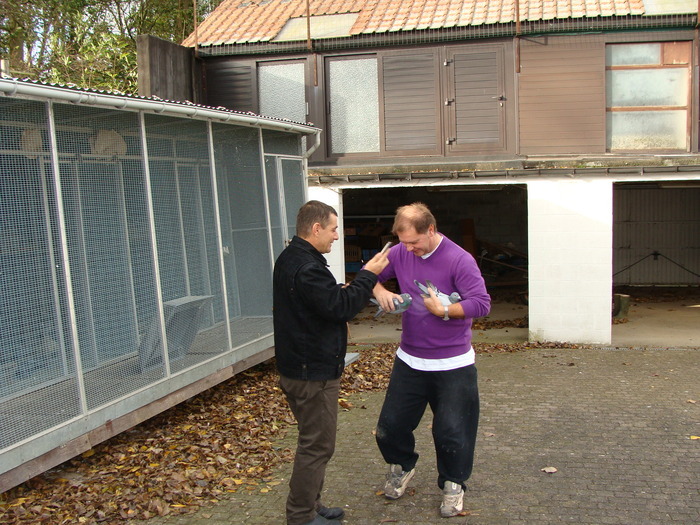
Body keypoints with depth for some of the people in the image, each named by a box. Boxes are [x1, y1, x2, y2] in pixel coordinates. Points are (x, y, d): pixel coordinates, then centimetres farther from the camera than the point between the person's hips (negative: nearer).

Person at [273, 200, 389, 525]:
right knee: (317, 445, 0)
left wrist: (342, 292, 5)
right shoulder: (307, 268, -24)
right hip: (314, 374, -11)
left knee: (313, 441, 20)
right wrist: (368, 275, -14)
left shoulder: (289, 259, 11)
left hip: (298, 367, 11)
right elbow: (340, 306, -23)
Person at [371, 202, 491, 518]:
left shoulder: (459, 260, -17)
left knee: (452, 431, 6)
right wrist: (379, 291, -12)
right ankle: (401, 466, 41)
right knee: (391, 425, 11)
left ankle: (453, 484, 32)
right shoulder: (400, 254, -2)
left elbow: (481, 303, -19)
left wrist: (444, 310, -27)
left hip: (452, 365, -4)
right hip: (409, 360, 5)